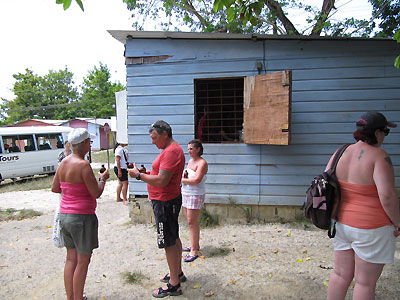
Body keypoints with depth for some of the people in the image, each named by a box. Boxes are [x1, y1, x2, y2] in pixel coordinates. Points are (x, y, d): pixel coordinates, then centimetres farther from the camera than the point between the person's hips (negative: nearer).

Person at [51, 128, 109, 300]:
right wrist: (103, 179, -1)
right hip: (82, 217, -8)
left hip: (65, 215, 8)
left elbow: (54, 188, 14)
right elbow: (96, 193, -17)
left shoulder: (64, 162, 4)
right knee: (83, 262, 7)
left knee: (71, 259, 19)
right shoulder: (83, 165, -20)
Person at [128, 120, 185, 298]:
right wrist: (146, 174, 5)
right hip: (168, 201, 11)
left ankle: (174, 286, 12)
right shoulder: (171, 149, 14)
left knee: (169, 243, -1)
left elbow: (162, 181, -27)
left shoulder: (171, 151, -21)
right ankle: (178, 273, 37)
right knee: (173, 238, 20)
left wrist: (139, 175, -17)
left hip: (165, 203, -11)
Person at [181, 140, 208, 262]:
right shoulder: (190, 161, 14)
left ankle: (194, 251, 2)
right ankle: (195, 245, 28)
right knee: (190, 221, 15)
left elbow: (196, 180, -25)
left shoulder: (202, 163, -14)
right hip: (186, 194, 9)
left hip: (196, 195, -9)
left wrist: (182, 180, -15)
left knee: (192, 222, -6)